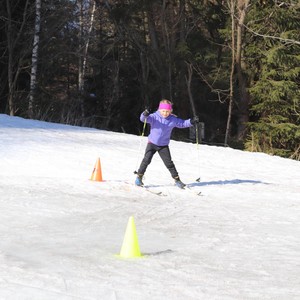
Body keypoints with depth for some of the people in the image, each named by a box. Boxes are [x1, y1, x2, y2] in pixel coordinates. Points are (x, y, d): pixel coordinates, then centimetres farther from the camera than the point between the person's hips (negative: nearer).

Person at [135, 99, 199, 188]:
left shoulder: (173, 120, -4)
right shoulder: (154, 117, -13)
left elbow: (182, 123, 6)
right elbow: (143, 119, -25)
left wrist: (191, 122, -10)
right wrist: (145, 115, -49)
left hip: (164, 146, 2)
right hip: (152, 143, -2)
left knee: (169, 163, 2)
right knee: (146, 159, -11)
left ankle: (177, 179, 12)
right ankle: (139, 176, 1)